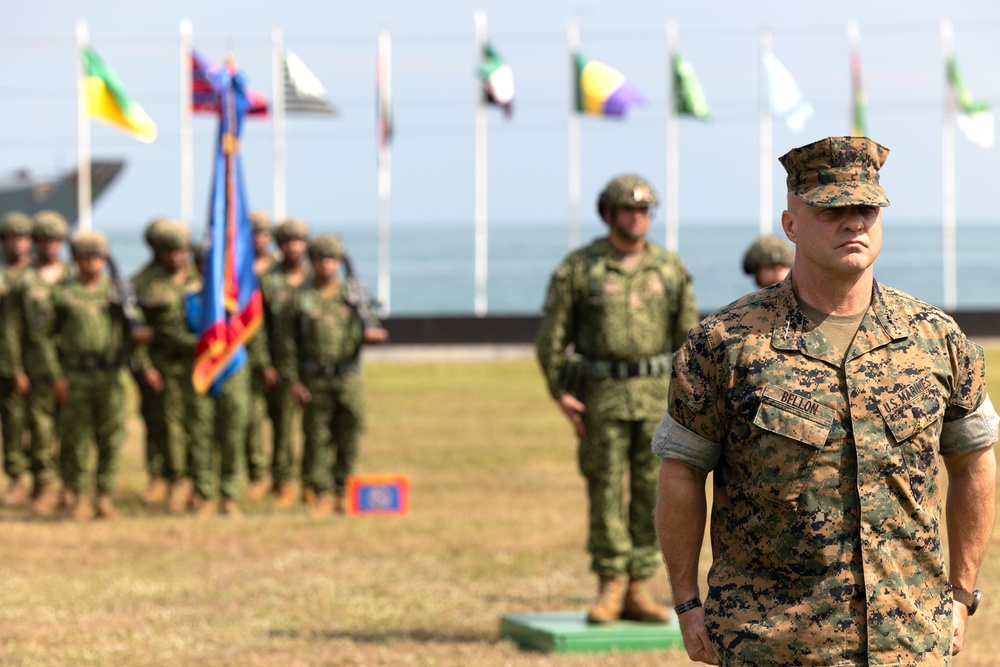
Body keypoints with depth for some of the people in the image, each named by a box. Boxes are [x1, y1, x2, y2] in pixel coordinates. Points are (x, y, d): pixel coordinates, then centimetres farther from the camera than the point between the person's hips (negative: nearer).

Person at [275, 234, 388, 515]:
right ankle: (321, 494, 7)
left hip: (349, 378, 2)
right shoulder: (300, 299, 2)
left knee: (349, 437, 3)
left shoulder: (352, 295, 9)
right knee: (317, 437, 0)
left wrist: (371, 333, -15)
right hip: (315, 380, -2)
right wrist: (293, 381, -7)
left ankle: (343, 493, 13)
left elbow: (369, 326, 11)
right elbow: (287, 342, 0)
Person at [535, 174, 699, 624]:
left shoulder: (670, 269, 3)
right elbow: (552, 337, -2)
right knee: (605, 493, -1)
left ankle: (639, 593, 7)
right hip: (602, 395, -2)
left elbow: (688, 337, 7)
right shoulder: (578, 268, -5)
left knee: (652, 494, 1)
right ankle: (610, 591, 6)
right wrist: (561, 396, -10)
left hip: (656, 394, 2)